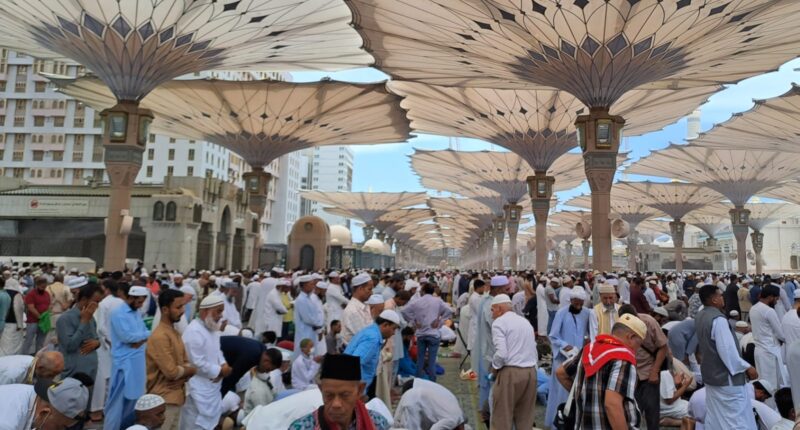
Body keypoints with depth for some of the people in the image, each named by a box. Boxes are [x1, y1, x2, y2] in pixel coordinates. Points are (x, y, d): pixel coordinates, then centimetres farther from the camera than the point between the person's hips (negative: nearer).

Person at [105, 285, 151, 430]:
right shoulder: (118, 314, -13)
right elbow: (127, 336, -21)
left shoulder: (137, 313, 11)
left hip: (138, 360, 8)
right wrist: (148, 334, -9)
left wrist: (140, 341, -11)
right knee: (119, 398, 1)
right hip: (124, 362, -8)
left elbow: (144, 333, 10)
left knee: (133, 396, 16)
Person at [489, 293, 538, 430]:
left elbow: (501, 353, -16)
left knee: (502, 417, 2)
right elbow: (535, 353, 18)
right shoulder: (525, 321, 18)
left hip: (510, 372, -7)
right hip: (531, 372, 7)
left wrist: (494, 367, 1)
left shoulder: (499, 322, -5)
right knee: (525, 417, 14)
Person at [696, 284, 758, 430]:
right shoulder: (718, 319, -24)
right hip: (725, 376, -9)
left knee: (714, 417, 17)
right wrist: (747, 367, -14)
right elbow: (727, 350, -24)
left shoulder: (700, 316, 4)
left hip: (710, 374, 9)